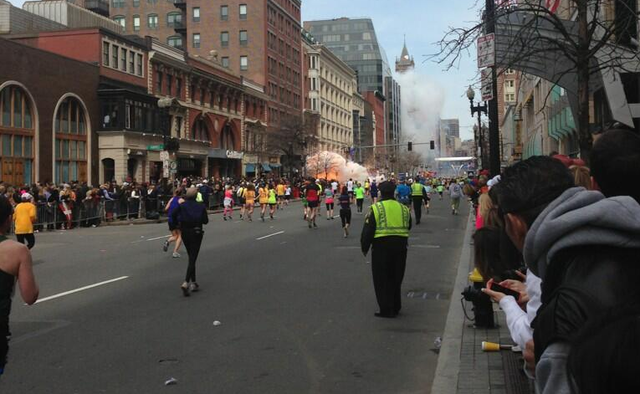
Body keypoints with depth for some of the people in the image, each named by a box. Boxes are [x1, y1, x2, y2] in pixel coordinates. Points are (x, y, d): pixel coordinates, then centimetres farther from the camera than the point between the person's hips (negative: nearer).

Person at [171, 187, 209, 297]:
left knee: (191, 258, 18)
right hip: (196, 233, -3)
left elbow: (173, 215, -12)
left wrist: (179, 223, 3)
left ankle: (193, 283, 21)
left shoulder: (182, 206, -4)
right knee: (192, 259, -4)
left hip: (185, 233, 3)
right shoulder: (200, 207, -8)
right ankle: (186, 282, -22)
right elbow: (205, 221, -6)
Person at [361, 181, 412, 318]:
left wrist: (365, 248, 3)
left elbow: (368, 231, -7)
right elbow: (408, 228, 18)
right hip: (400, 246, 5)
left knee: (382, 280, 6)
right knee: (396, 278, 17)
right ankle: (396, 308, 25)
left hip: (381, 246, -5)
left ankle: (386, 309, 6)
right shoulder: (403, 209, 7)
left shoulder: (376, 209, -8)